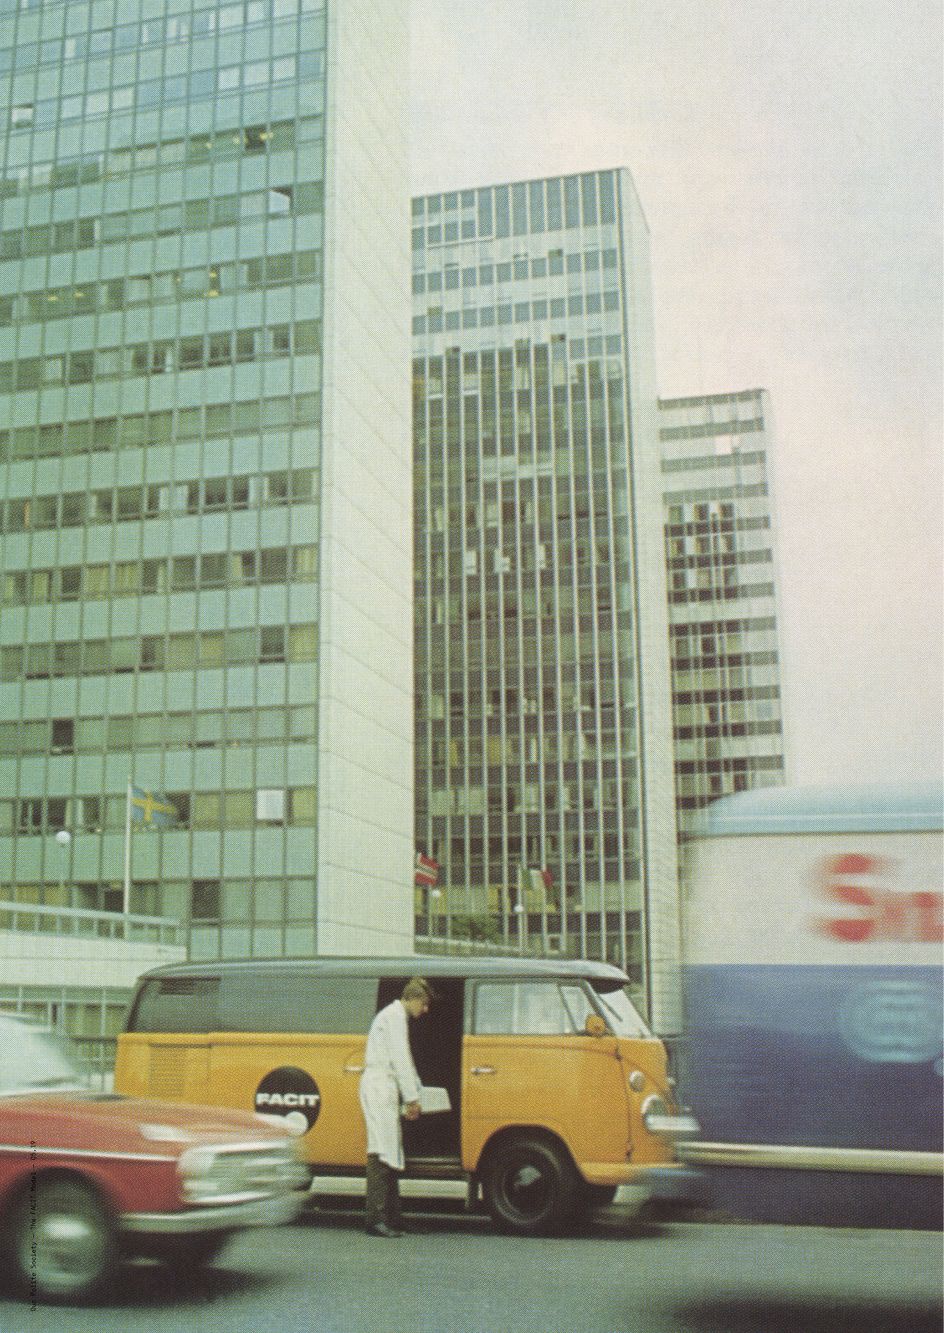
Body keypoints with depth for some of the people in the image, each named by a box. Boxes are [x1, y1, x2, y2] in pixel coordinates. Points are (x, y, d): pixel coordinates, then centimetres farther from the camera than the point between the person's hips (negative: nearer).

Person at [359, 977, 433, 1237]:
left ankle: (390, 1218, 13)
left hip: (385, 1089, 11)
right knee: (383, 1152, -13)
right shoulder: (395, 1017, -9)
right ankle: (377, 1219, -15)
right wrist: (412, 1098, -13)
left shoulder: (395, 1016, 23)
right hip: (380, 1087, -11)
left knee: (390, 1155, 10)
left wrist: (413, 1096, 23)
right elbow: (400, 1059, -15)